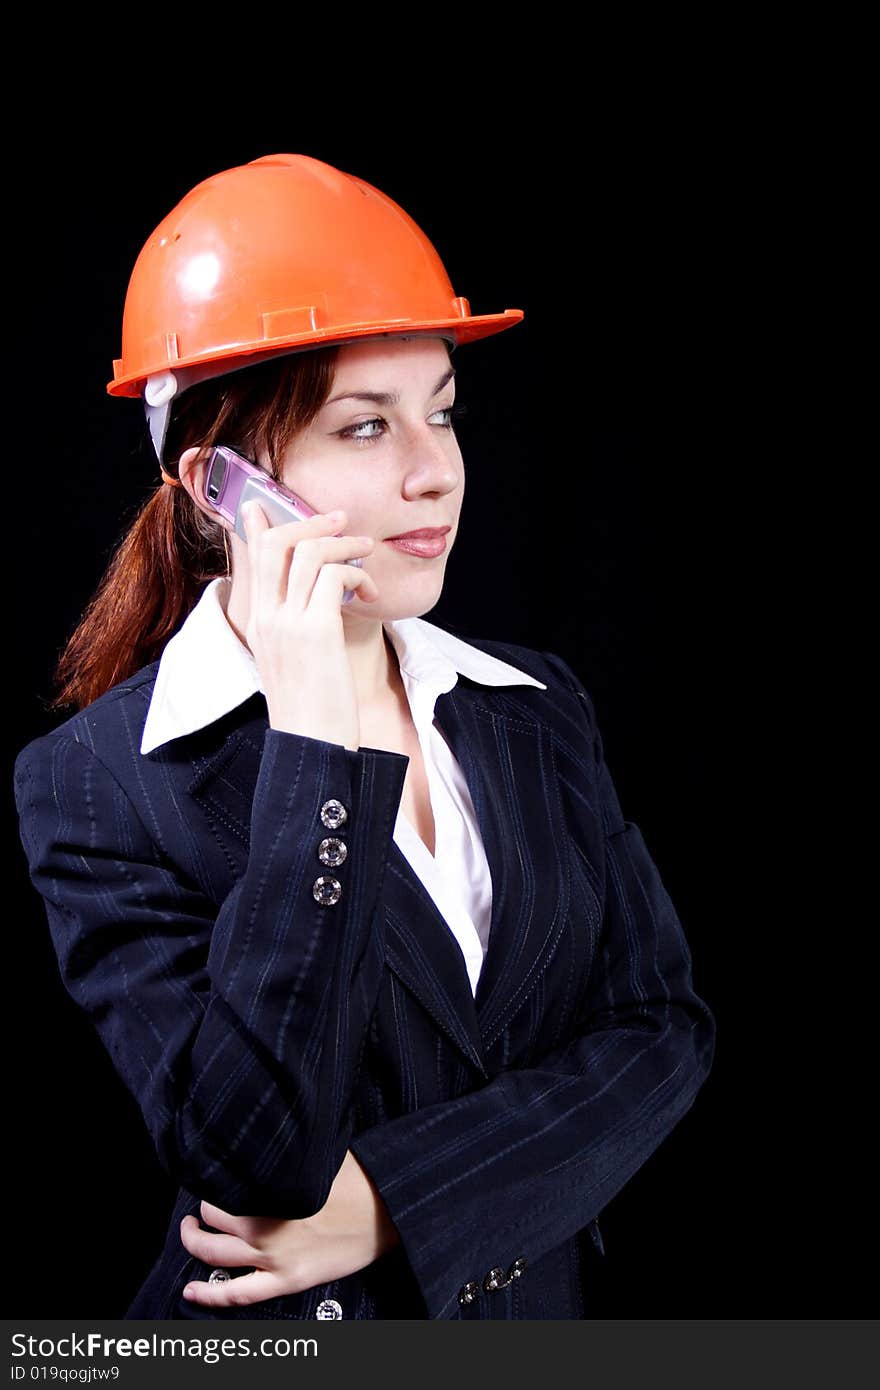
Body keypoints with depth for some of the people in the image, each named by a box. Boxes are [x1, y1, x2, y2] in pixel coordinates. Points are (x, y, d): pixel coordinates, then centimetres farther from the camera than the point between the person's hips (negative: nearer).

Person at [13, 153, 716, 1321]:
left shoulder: (537, 713, -3)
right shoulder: (99, 781, -17)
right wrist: (312, 744, -29)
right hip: (274, 1352, -3)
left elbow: (664, 1026, -7)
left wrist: (400, 1202, -19)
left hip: (541, 1310, 4)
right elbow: (251, 1155, -26)